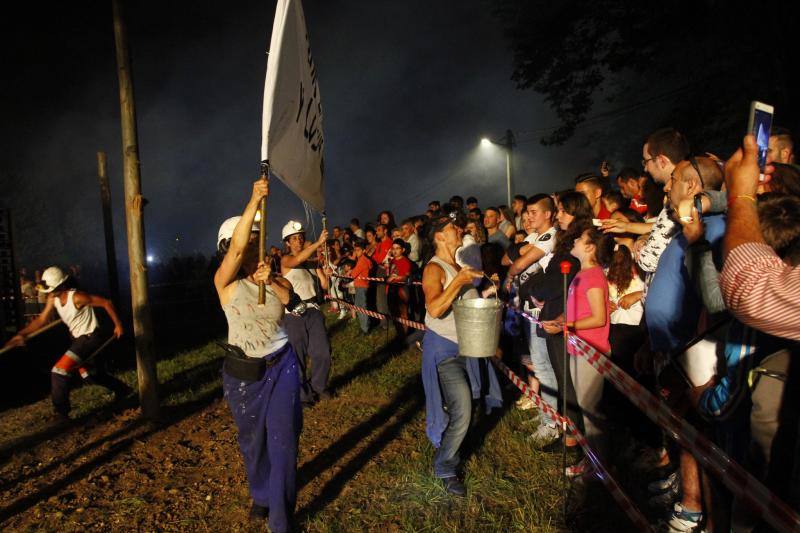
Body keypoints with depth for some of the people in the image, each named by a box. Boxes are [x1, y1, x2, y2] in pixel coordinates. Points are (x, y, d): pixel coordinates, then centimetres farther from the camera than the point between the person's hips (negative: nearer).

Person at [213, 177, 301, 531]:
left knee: (283, 443, 1)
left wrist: (270, 281, -31)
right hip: (243, 372, -2)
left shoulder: (274, 274, 2)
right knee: (252, 441, 17)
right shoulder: (225, 280, -12)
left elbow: (290, 297, -15)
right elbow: (237, 245, -29)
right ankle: (261, 495, 45)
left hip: (282, 366, 2)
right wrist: (255, 199, -33)